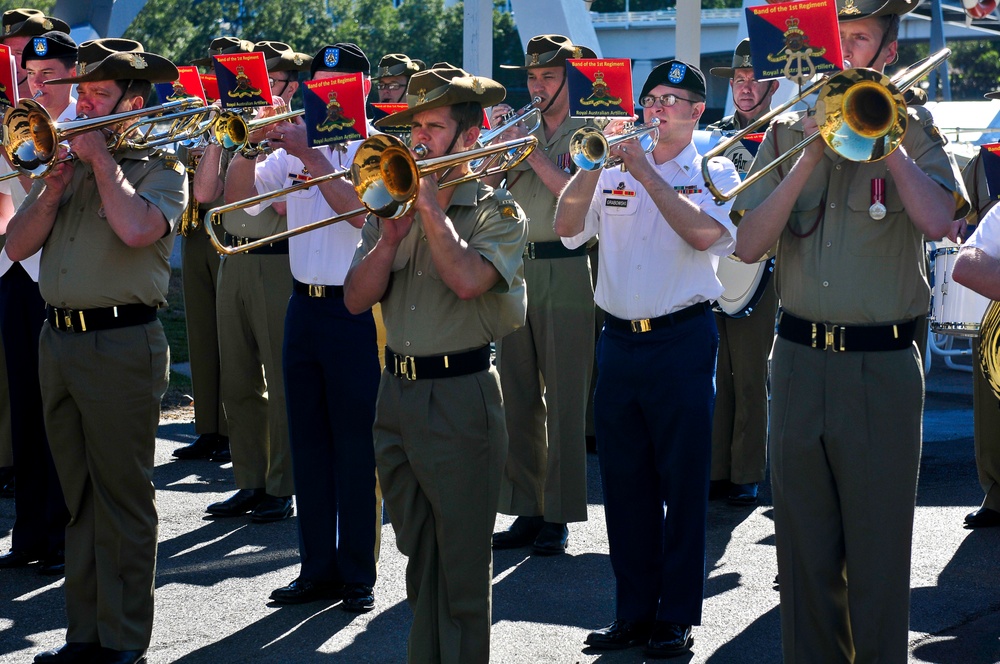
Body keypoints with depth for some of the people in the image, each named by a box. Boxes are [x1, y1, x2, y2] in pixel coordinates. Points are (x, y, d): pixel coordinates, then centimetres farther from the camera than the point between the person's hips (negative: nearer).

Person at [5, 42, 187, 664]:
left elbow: (136, 228, -24)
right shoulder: (69, 162, 16)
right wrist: (54, 188, -5)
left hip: (122, 344, -6)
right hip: (59, 338, 6)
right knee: (80, 496, 12)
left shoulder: (161, 168, -2)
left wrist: (100, 157, -11)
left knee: (122, 495, -2)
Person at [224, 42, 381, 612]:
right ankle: (318, 567, 18)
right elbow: (240, 194, 5)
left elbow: (362, 210, -21)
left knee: (356, 446, -1)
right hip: (304, 306, 6)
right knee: (308, 442, 9)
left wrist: (310, 156, -23)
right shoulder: (294, 146, 11)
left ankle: (359, 574, 7)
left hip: (356, 309, -6)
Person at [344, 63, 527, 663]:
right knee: (420, 562, 16)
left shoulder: (496, 211, -4)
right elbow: (357, 299, 3)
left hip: (461, 397, -6)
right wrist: (390, 235, -11)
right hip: (397, 390, 6)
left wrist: (432, 205, -15)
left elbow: (468, 279, -24)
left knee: (461, 570, 0)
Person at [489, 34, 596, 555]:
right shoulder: (524, 131, 16)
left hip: (566, 271, -6)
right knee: (518, 396, 7)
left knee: (564, 399, -4)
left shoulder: (587, 132, 1)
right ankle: (526, 508, 14)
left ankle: (558, 517, 1)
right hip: (516, 270, 6)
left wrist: (530, 151, -14)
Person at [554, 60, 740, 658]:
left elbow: (705, 233, -18)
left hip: (682, 341, -4)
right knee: (625, 484, 8)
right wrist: (593, 165, -10)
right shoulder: (616, 173, 13)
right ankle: (634, 612, 17)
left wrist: (645, 172, -16)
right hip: (619, 340, 4)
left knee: (682, 483, 0)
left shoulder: (713, 173, 1)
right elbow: (567, 228, 2)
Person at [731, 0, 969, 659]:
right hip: (799, 358, 3)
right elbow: (749, 245, -1)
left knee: (878, 552, 3)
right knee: (805, 549, 11)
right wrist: (810, 157, -10)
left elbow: (937, 220, -18)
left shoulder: (912, 128, 1)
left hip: (883, 364, -3)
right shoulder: (789, 130, 9)